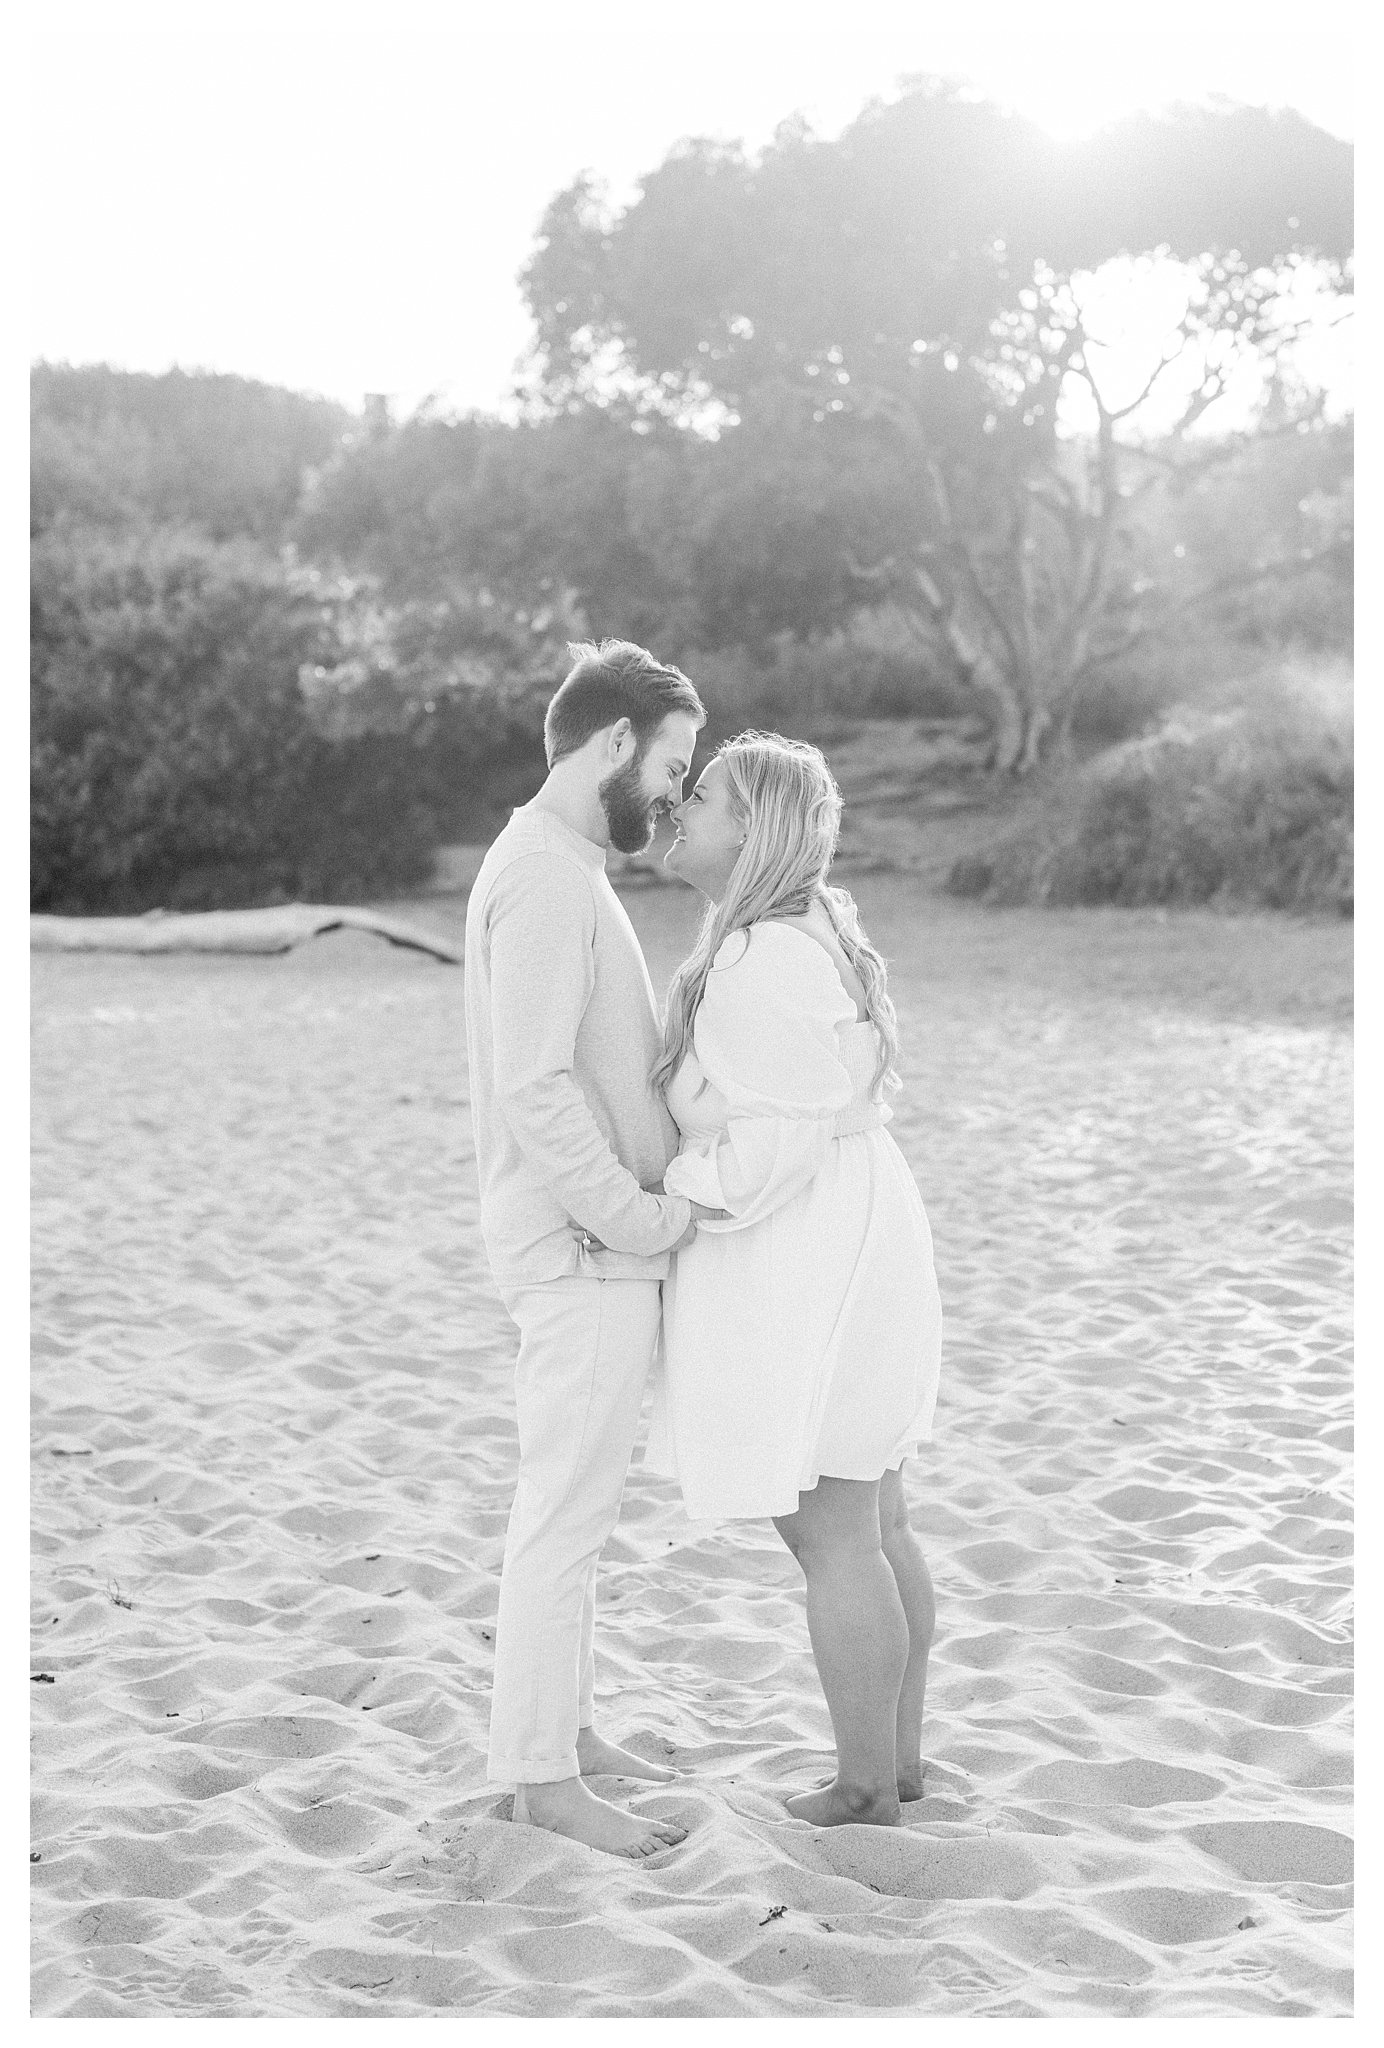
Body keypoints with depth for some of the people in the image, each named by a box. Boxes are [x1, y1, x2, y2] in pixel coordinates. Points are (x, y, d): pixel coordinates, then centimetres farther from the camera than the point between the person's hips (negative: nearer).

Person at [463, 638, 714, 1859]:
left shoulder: (560, 869, 14)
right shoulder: (544, 878, -20)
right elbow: (535, 1091, -26)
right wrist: (644, 1220, -19)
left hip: (602, 1245, 10)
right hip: (585, 1254, -10)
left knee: (579, 1503, 18)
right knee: (568, 1515, -1)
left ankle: (562, 1725, 29)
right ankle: (543, 1776, 9)